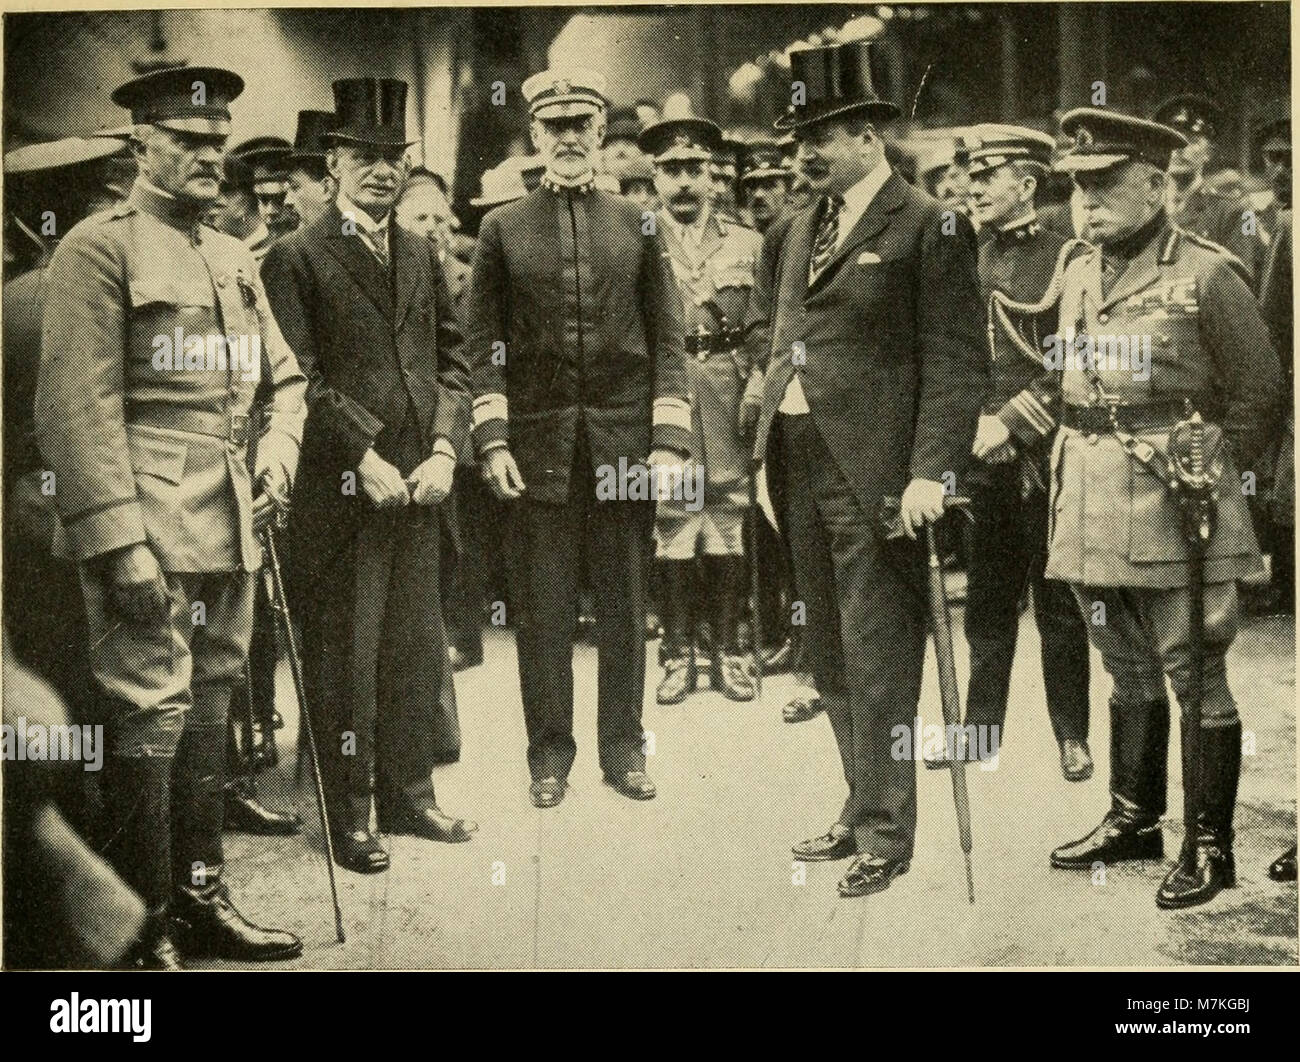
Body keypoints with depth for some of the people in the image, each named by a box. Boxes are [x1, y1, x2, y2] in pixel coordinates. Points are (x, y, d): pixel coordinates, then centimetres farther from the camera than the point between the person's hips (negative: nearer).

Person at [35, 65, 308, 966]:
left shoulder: (235, 259, 18)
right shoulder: (100, 249, -5)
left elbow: (285, 375, 26)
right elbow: (79, 406, -13)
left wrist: (279, 449, 5)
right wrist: (118, 541, -19)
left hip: (231, 525, 8)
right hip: (148, 523, -8)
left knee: (209, 710, 14)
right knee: (149, 714, -5)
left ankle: (200, 897, 25)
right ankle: (142, 927, 6)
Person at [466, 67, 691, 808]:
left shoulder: (638, 224, 8)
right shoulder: (503, 228, 6)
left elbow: (668, 339, 6)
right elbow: (484, 344, 5)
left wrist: (671, 440, -3)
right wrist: (493, 440, -5)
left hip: (625, 442, 1)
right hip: (539, 442, -1)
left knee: (625, 603, 7)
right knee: (543, 608, 4)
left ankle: (624, 746, 19)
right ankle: (550, 752, 16)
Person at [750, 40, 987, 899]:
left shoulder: (930, 229, -5)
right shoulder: (793, 233, 17)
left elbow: (958, 361, -10)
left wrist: (931, 473, -18)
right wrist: (763, 450, 13)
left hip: (873, 472, -7)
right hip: (799, 467, 7)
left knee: (878, 659, -3)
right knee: (832, 658, 13)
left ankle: (886, 834, 7)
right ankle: (863, 810, 25)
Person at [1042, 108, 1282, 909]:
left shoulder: (1206, 275, -7)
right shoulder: (1079, 274, 12)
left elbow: (1261, 391, -3)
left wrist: (1211, 476, -4)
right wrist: (1070, 471, 12)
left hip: (1173, 509, -7)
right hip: (1091, 507, 7)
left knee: (1195, 677, 0)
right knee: (1128, 672, 17)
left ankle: (1210, 845, 10)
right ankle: (1134, 820, 29)